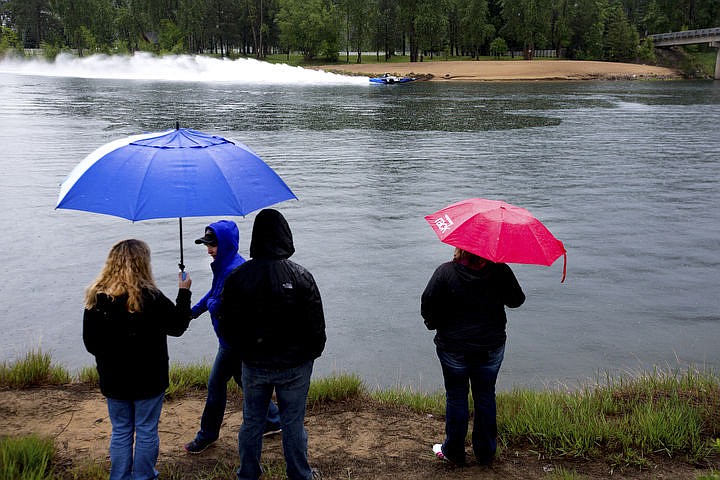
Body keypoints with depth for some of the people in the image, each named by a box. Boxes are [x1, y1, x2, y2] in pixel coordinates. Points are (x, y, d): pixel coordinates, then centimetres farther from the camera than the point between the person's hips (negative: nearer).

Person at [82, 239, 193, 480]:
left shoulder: (95, 298, -7)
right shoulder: (150, 297, -20)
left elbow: (90, 343, 1)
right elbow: (178, 325, -7)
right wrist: (184, 292, 5)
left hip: (113, 380, 4)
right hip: (148, 379, -3)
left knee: (120, 432, 17)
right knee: (146, 432, 11)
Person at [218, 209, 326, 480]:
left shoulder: (238, 277, -10)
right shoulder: (301, 277, -15)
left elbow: (227, 326, -3)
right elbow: (316, 325, -10)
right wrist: (312, 353, 8)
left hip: (253, 366, 2)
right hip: (294, 366, -2)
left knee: (251, 422, 17)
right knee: (293, 424, 12)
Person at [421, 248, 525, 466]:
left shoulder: (445, 272, -15)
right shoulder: (500, 271, -9)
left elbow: (427, 305, -12)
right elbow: (517, 300, 3)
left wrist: (434, 323, 7)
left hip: (453, 347, -2)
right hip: (491, 347, 2)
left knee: (456, 398, 12)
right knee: (485, 397, 16)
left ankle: (453, 452, 24)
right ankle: (485, 453, 27)